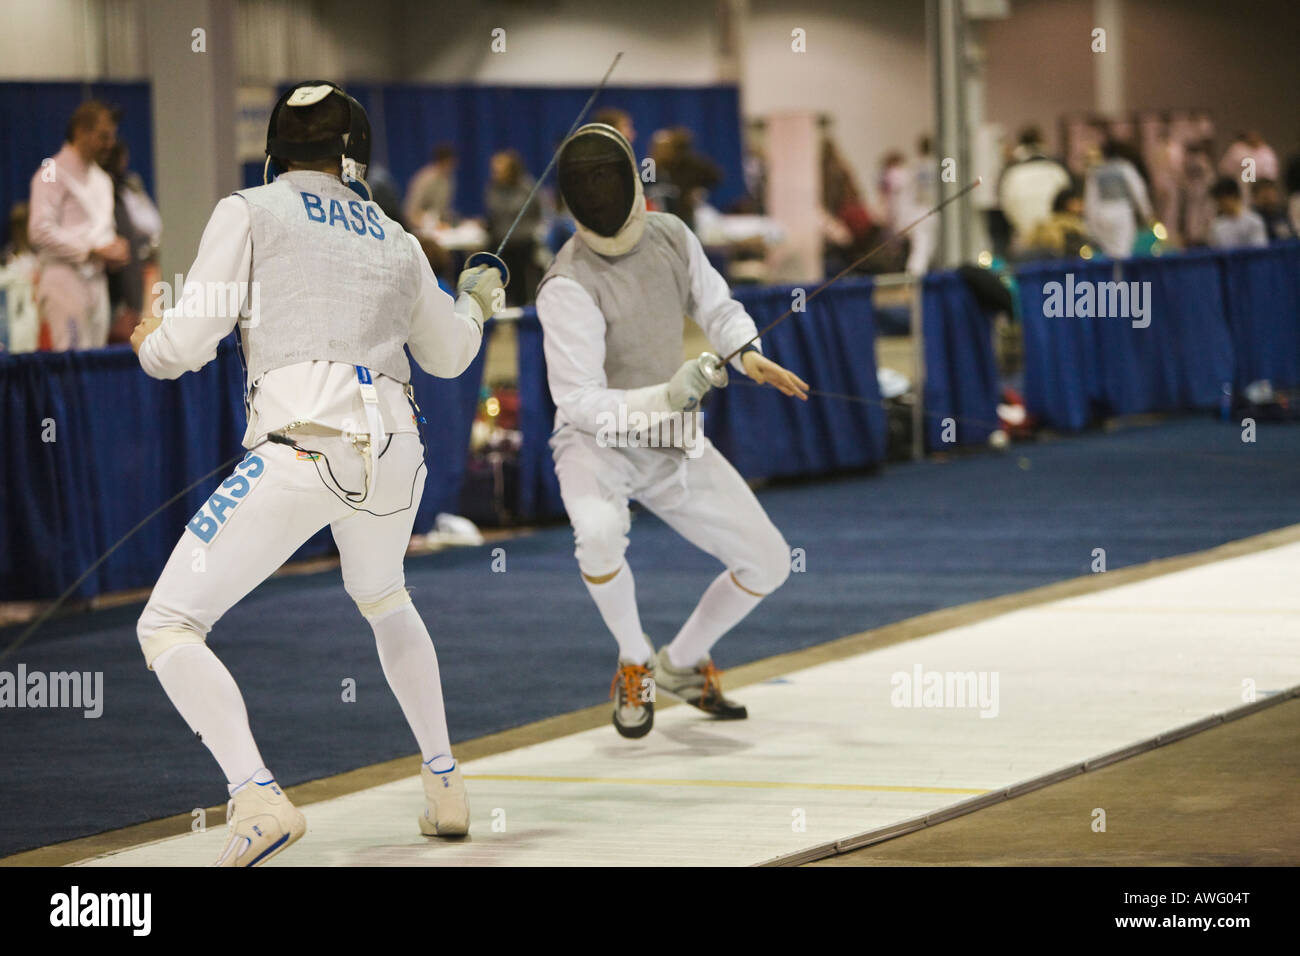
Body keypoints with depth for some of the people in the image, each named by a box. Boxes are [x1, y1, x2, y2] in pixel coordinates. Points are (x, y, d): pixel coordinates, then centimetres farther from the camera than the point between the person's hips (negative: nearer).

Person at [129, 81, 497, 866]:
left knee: (168, 630, 0)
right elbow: (449, 355, 35)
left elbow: (189, 344, -1)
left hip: (301, 449, -5)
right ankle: (445, 785, 30)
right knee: (382, 600, 38)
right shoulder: (395, 240, 20)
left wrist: (149, 344, 24)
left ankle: (258, 800, -22)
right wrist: (477, 300, 58)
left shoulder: (250, 213, 6)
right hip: (394, 453, 5)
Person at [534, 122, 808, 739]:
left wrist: (749, 354, -13)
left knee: (768, 564, 1)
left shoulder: (669, 235, -6)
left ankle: (680, 665, 26)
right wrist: (667, 397, -42)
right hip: (599, 441, -6)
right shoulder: (568, 286, -25)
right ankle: (635, 663, -10)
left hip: (673, 444, 6)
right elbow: (580, 402, -27)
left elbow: (716, 307, 9)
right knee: (599, 532, -39)